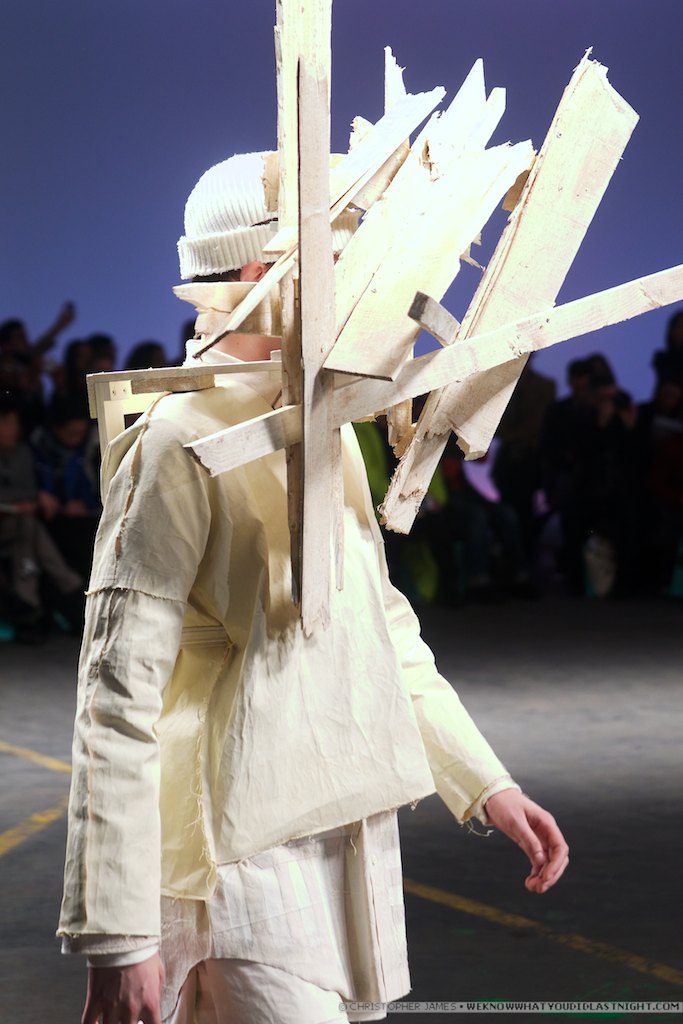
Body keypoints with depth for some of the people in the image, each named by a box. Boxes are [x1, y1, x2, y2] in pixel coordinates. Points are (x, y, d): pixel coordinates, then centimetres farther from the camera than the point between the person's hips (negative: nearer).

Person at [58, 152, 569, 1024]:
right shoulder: (181, 440, -13)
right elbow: (119, 693, -17)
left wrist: (487, 785, 17)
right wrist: (118, 935, -19)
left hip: (348, 843, 9)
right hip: (244, 859, -9)